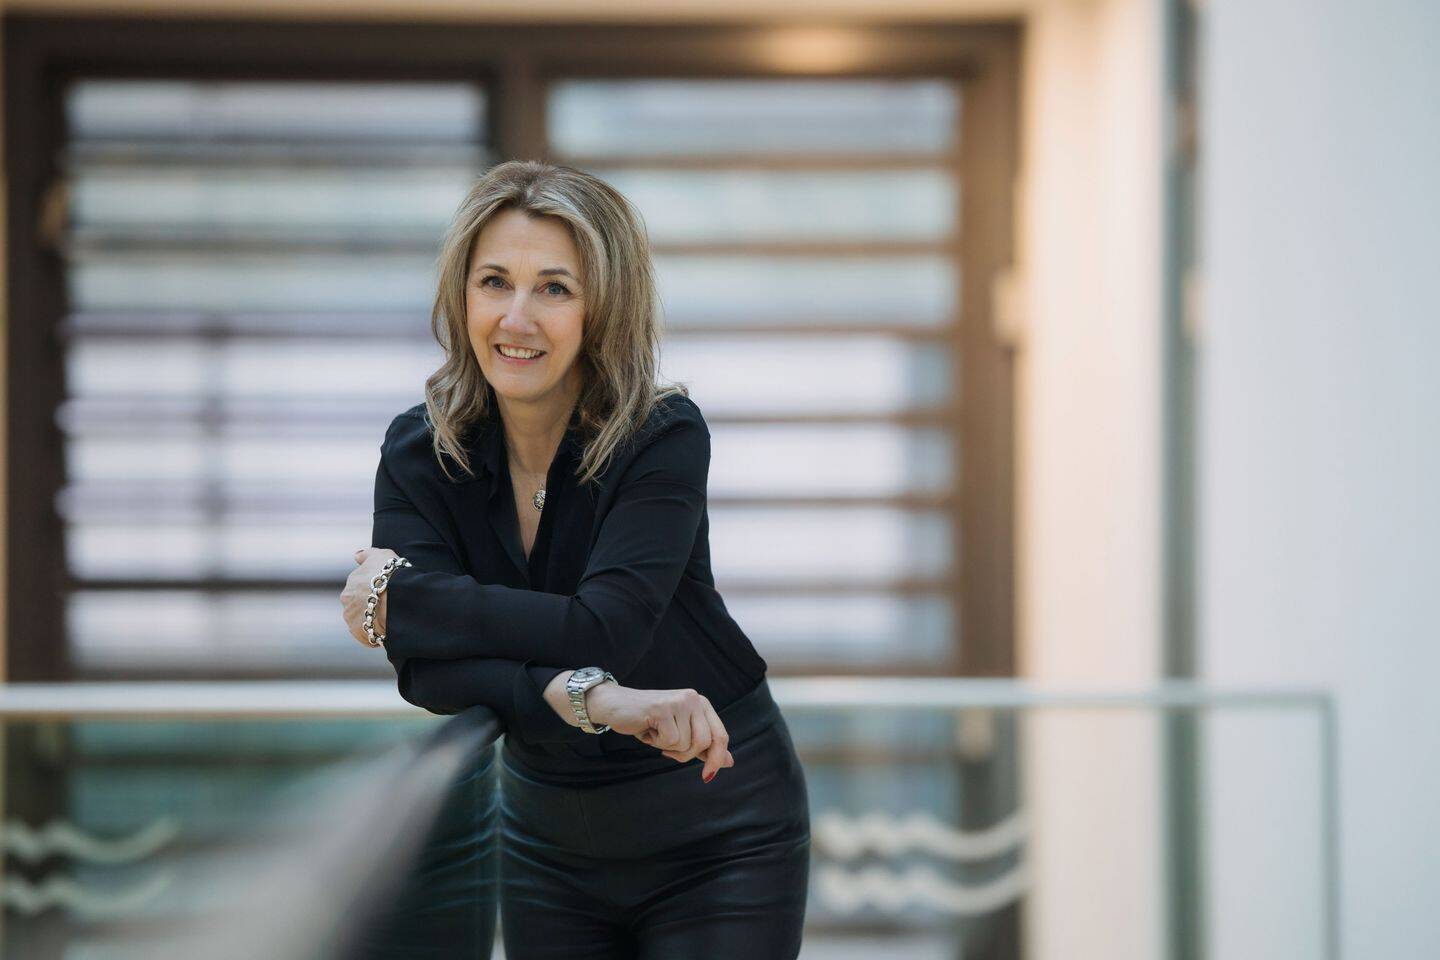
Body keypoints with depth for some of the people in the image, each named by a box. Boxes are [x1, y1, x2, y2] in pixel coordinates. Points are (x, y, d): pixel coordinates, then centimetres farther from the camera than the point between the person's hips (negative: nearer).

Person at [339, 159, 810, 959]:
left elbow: (603, 633, -29)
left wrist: (398, 599, -21)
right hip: (549, 848, 4)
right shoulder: (419, 452, -7)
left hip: (715, 839, -4)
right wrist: (581, 697, -36)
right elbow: (423, 669, -20)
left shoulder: (663, 437, -18)